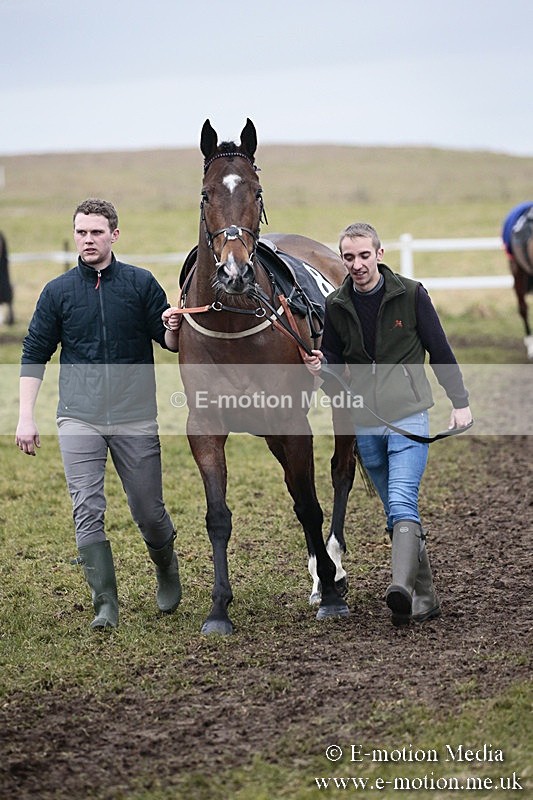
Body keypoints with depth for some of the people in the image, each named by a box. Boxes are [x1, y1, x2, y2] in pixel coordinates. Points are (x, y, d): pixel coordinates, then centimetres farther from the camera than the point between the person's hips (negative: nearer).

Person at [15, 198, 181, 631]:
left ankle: (167, 569, 36)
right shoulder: (57, 291, 4)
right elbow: (35, 355, 7)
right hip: (79, 418, 1)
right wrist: (26, 417, -1)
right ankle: (106, 603, -2)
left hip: (135, 417, -1)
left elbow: (171, 343, 4)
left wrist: (173, 327, -20)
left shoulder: (141, 283, 1)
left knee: (149, 512, 6)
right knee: (87, 512, -8)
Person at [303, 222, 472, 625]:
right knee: (398, 513, 10)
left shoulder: (412, 294, -4)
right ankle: (424, 598, 18)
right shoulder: (336, 305, 4)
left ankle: (402, 587, -34)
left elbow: (440, 352, 3)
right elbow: (336, 360, 13)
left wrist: (460, 402, 3)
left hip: (408, 417, -4)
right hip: (365, 425, 4)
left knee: (401, 502, -22)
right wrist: (320, 366, -10)